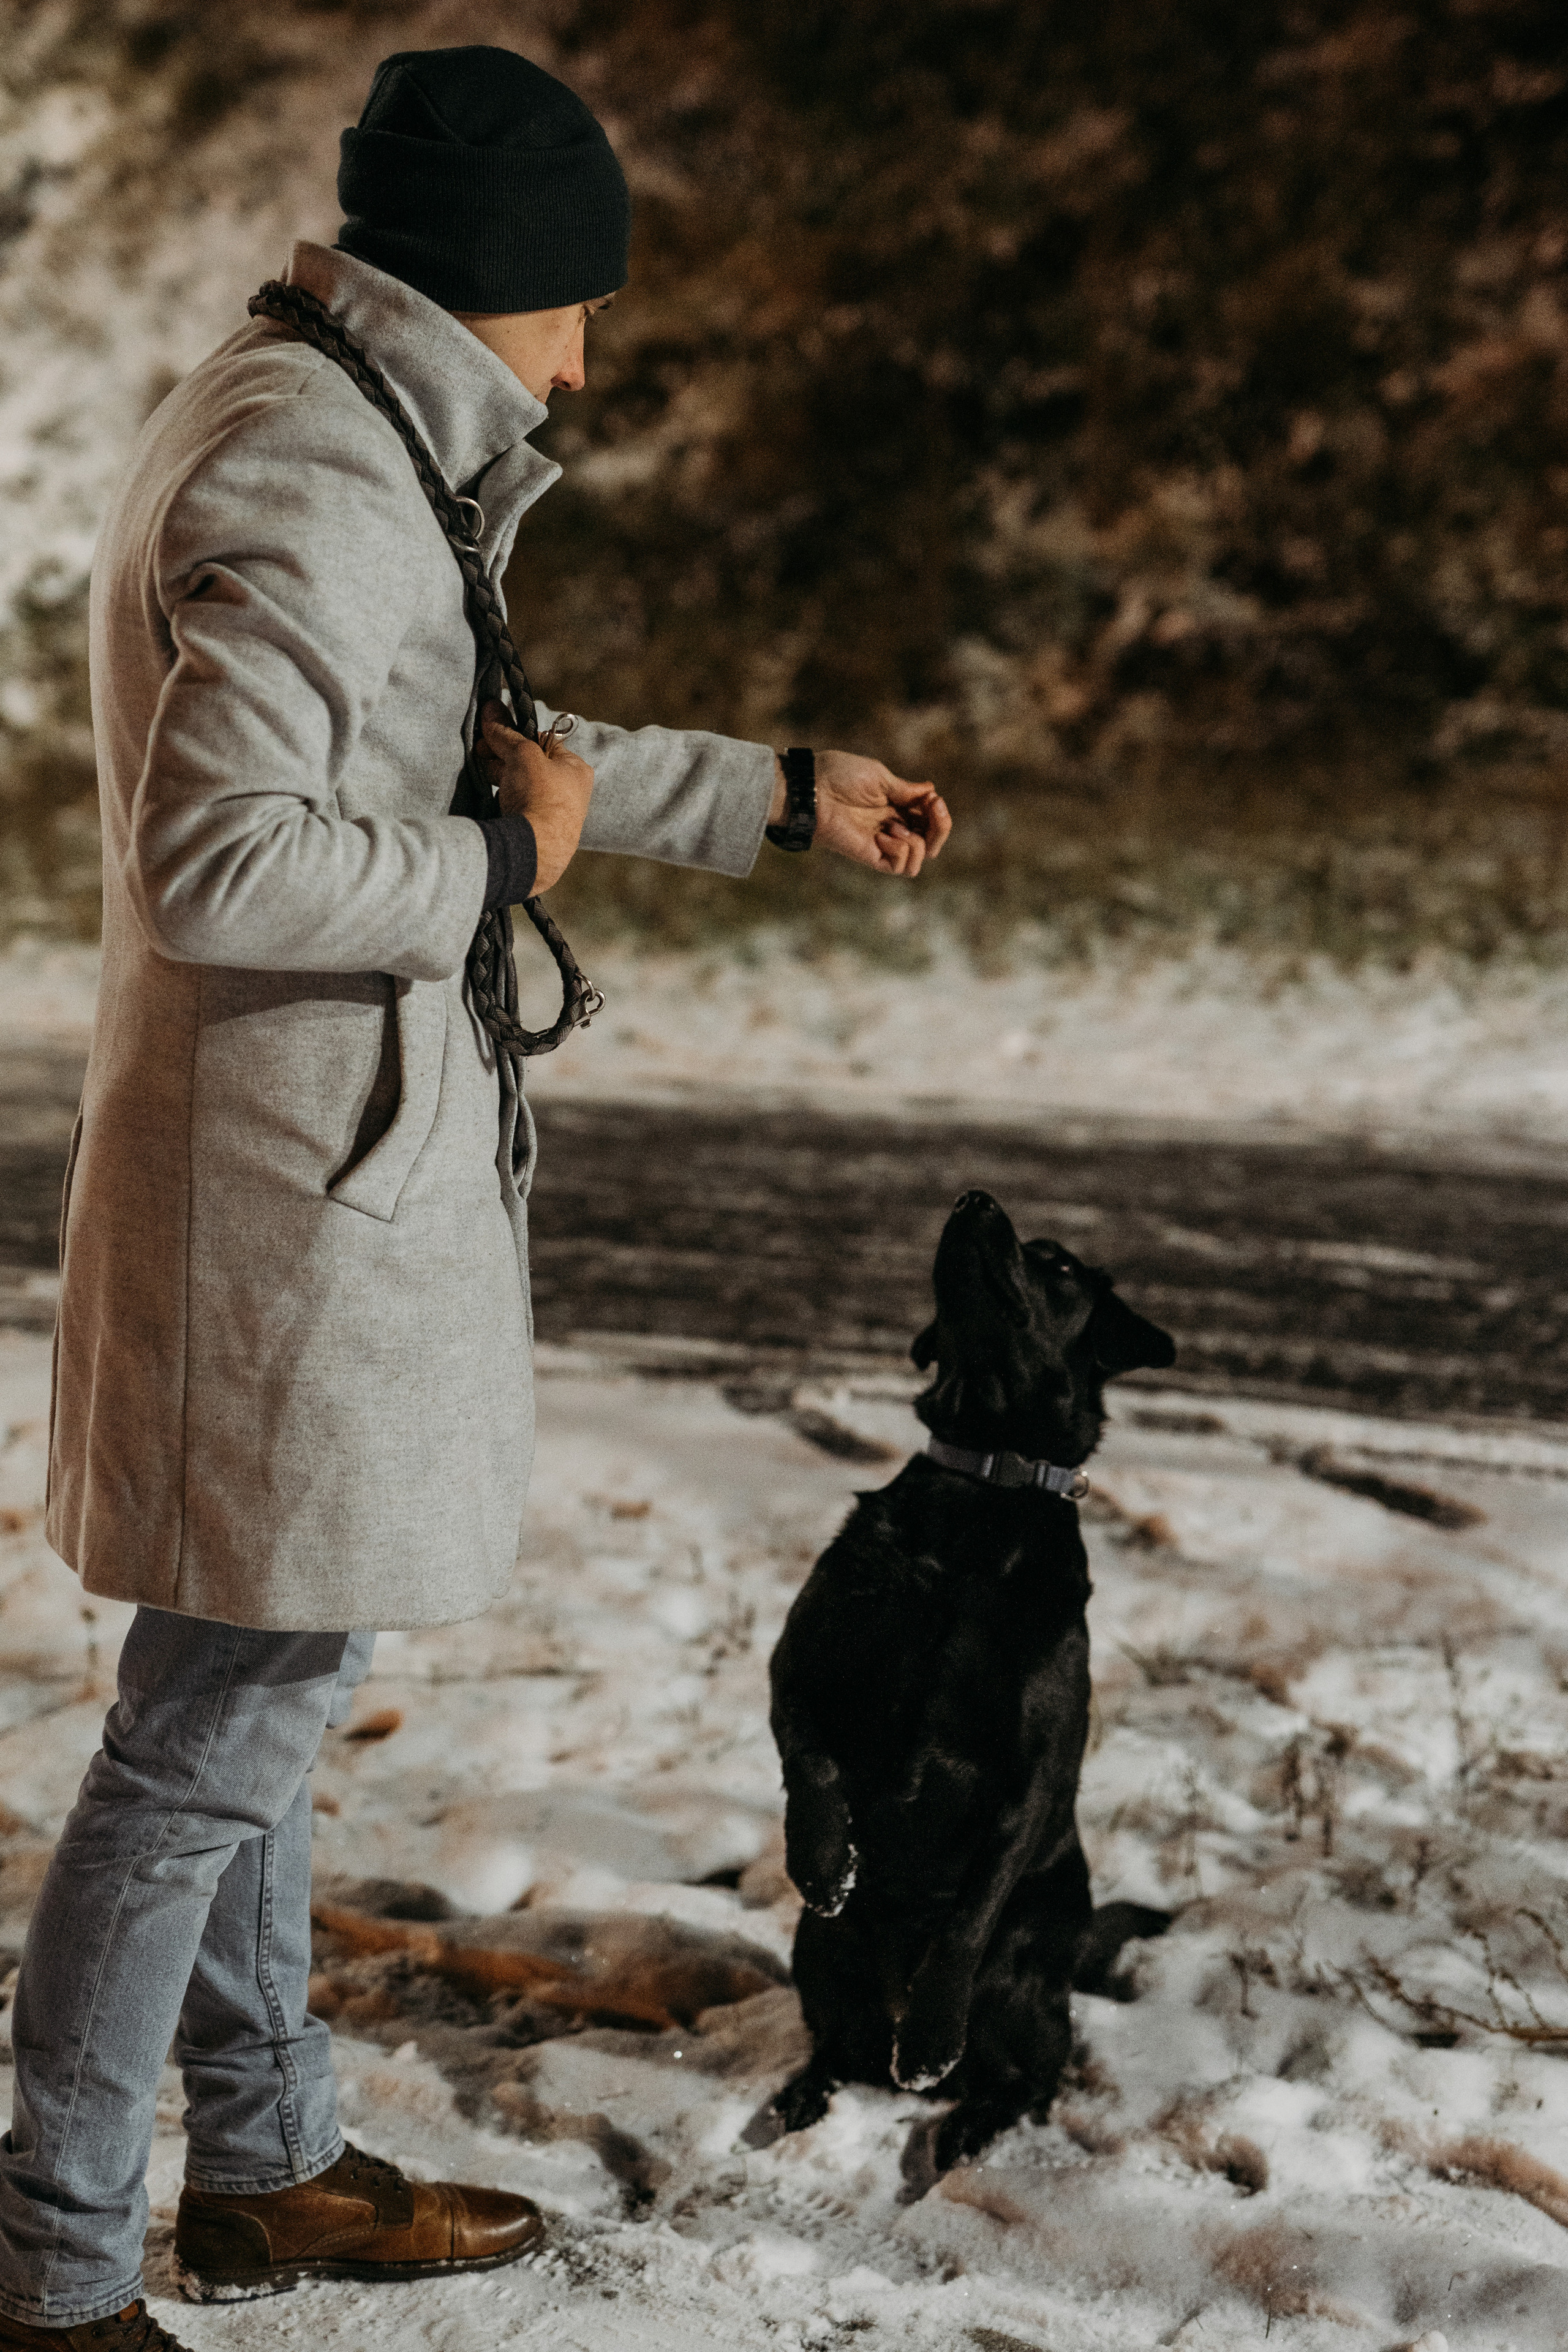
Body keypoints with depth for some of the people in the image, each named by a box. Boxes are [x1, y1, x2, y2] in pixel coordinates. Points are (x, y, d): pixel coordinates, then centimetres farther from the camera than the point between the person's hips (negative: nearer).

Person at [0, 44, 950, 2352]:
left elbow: (486, 753, 28)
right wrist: (504, 861, -15)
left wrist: (783, 791, 32)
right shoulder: (303, 481, -19)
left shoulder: (345, 446, 15)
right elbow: (220, 857, -29)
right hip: (304, 1191, -11)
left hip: (318, 1173, 11)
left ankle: (265, 2162, 34)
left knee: (259, 1693, 19)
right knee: (219, 1731, -2)